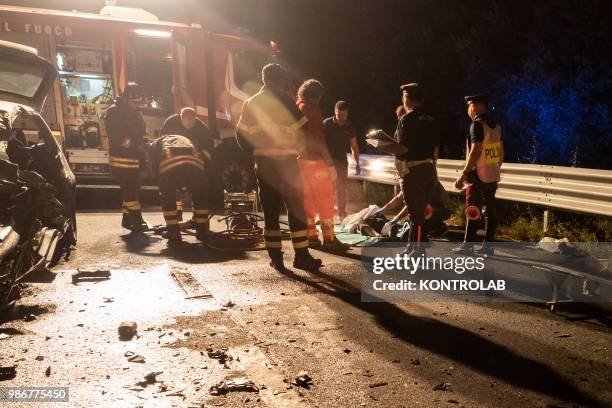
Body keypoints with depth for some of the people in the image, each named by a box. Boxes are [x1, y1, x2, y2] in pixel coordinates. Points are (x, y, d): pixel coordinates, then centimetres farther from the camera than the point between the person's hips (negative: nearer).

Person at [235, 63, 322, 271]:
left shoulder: (251, 103, 10)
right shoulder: (286, 101, -4)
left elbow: (241, 134, 7)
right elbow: (301, 130, -8)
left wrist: (255, 153, 14)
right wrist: (297, 148, 8)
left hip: (264, 164, 4)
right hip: (287, 162, -4)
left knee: (270, 211, 8)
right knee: (296, 209, 1)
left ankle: (276, 257, 8)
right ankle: (301, 255, -1)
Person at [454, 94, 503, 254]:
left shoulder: (477, 124, -12)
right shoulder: (496, 125, 13)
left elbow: (475, 151, -20)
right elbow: (501, 151, 17)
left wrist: (463, 174, -20)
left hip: (479, 175, -8)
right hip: (493, 175, 8)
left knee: (472, 210, -4)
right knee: (490, 209, 8)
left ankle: (468, 244, -2)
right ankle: (488, 245, 13)